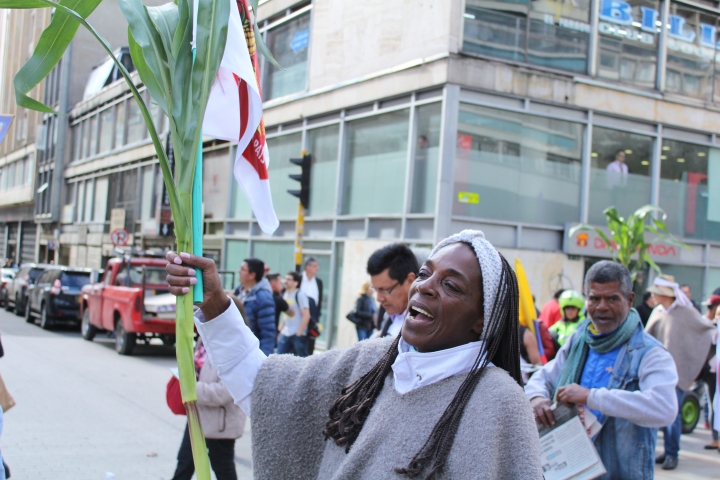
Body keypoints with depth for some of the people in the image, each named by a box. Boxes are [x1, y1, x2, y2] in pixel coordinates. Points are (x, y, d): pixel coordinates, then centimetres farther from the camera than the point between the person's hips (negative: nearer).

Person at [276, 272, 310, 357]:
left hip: (298, 334, -7)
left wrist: (299, 333, -15)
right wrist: (281, 329, 14)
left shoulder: (300, 295, -10)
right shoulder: (285, 295, 12)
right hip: (285, 334, 7)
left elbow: (306, 316, -14)